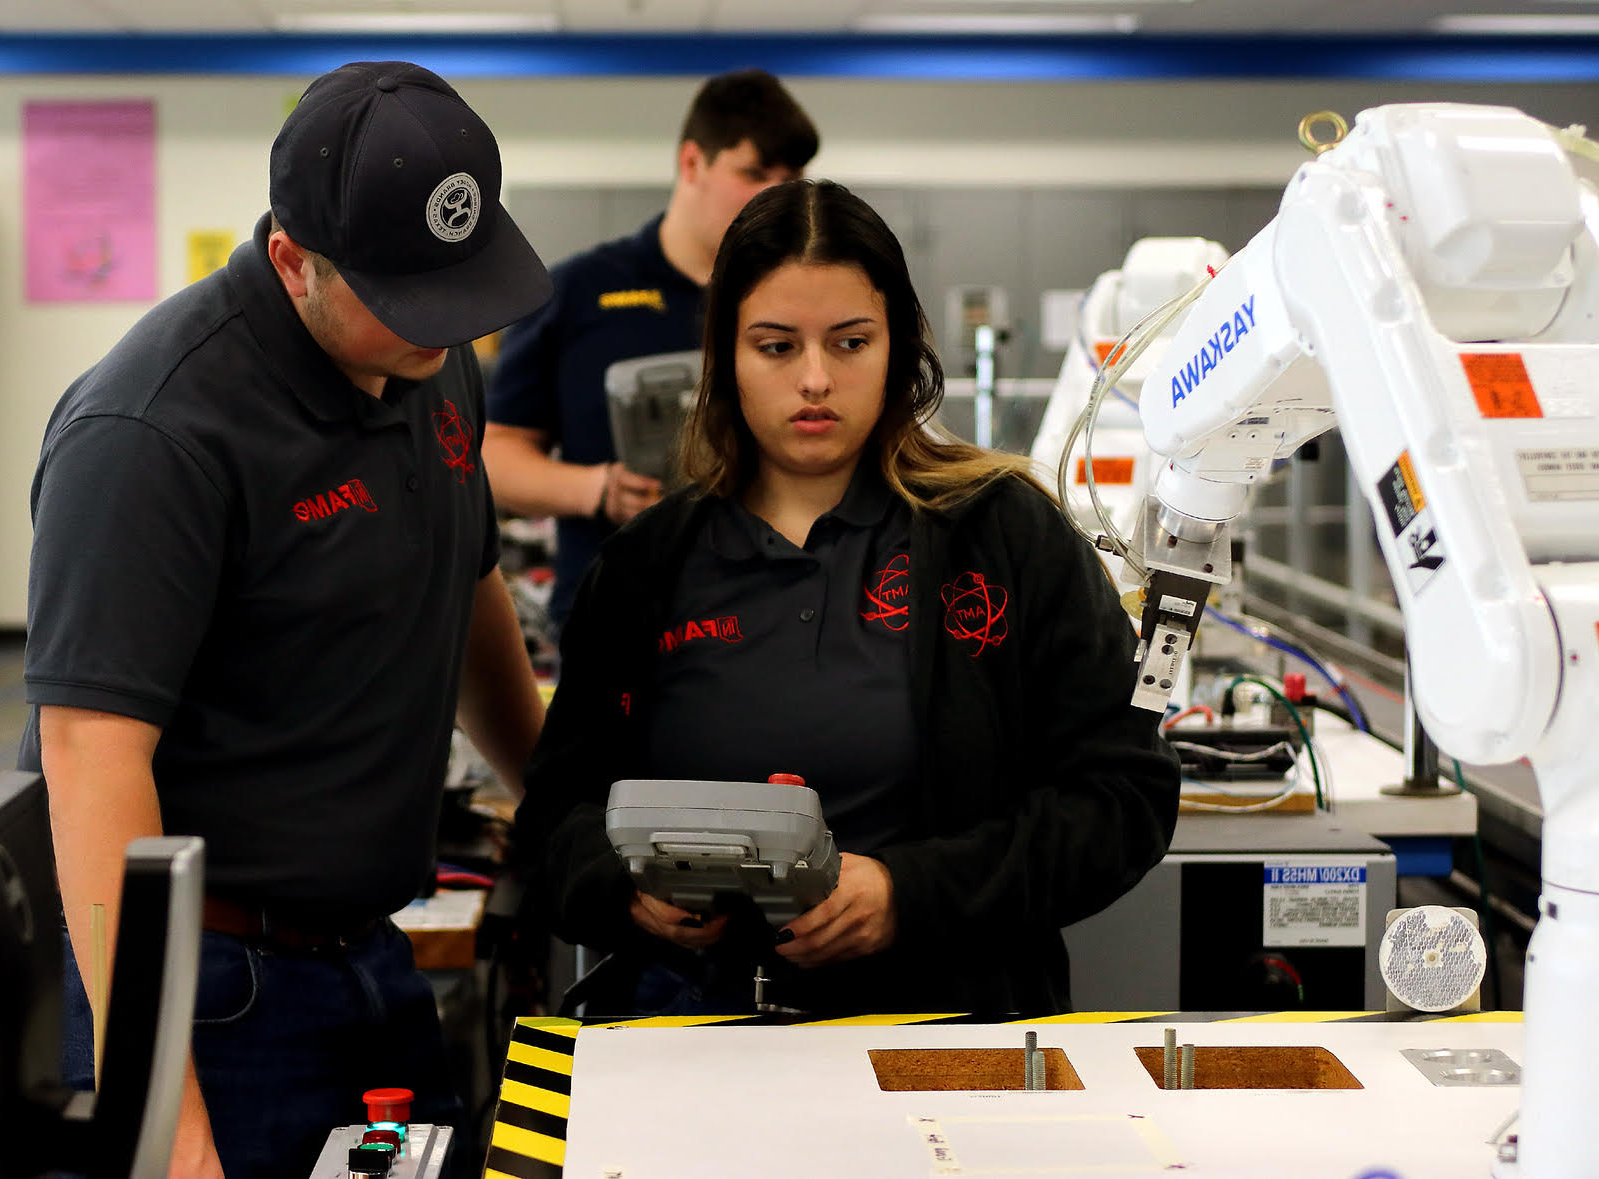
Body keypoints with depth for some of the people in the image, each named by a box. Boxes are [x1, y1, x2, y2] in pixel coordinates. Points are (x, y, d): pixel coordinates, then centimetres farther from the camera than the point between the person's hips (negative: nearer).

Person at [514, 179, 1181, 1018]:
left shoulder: (1006, 532, 5)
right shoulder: (648, 564, 14)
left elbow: (1125, 795, 1)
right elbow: (561, 800, 18)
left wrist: (910, 893, -11)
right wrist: (627, 888, -6)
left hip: (945, 1011, -2)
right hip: (687, 1033, 2)